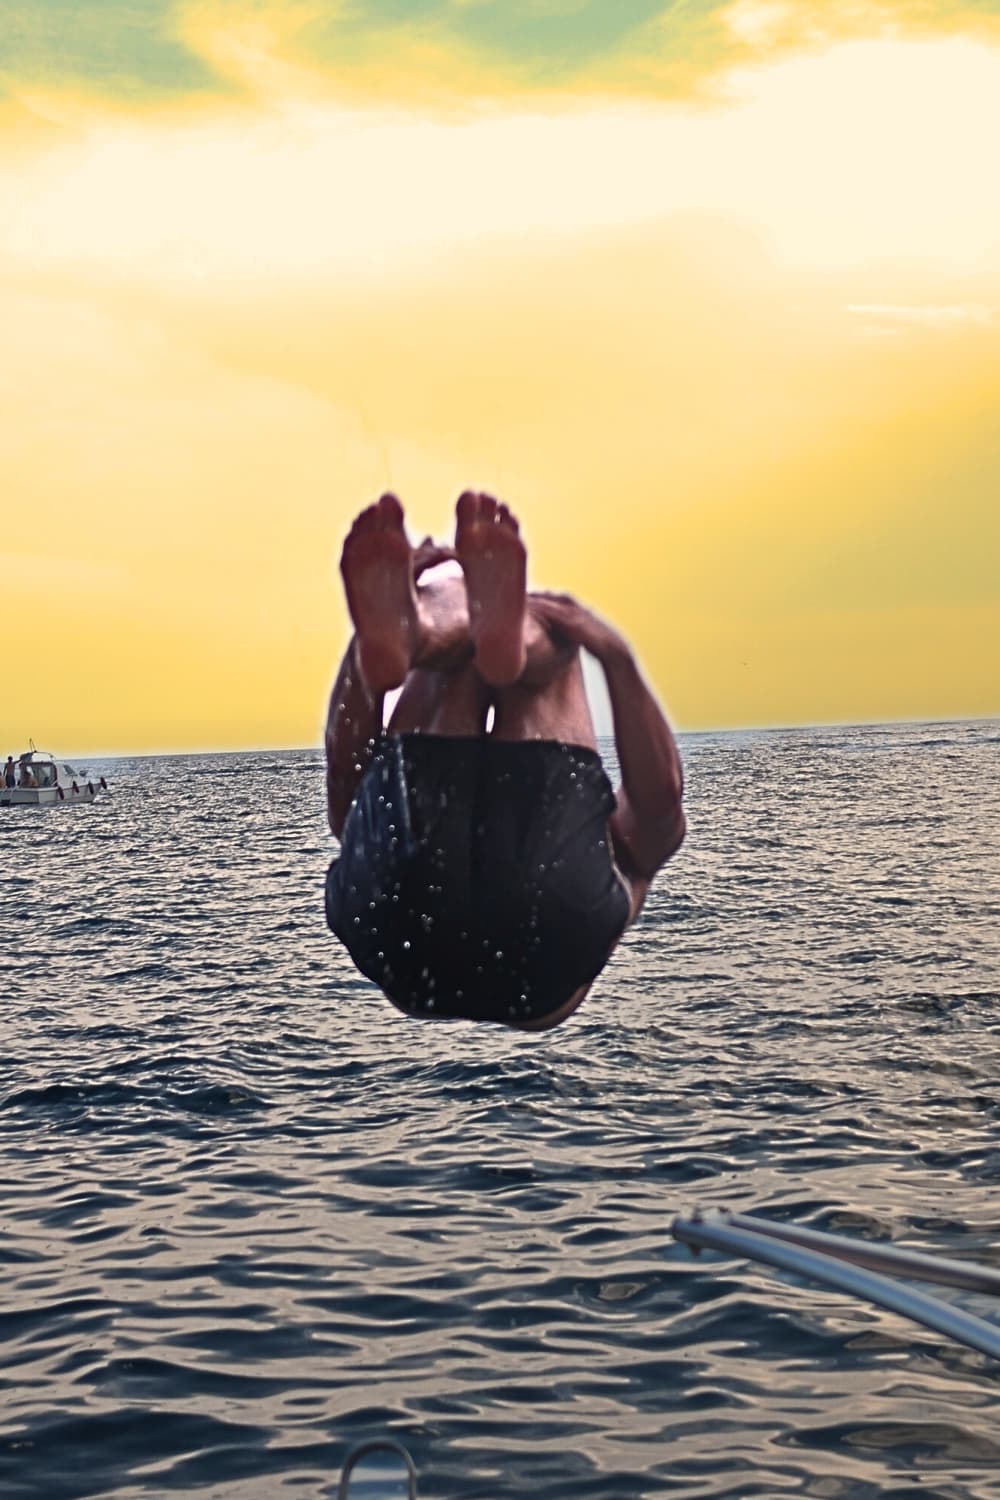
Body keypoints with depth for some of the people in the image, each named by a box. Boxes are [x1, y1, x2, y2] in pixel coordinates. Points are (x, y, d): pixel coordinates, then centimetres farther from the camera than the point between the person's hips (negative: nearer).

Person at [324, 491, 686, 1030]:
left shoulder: (615, 859, 45)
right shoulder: (411, 862, 47)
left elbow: (660, 799, 19)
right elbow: (345, 782, 26)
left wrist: (617, 656, 4)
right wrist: (366, 640, 11)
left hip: (545, 935, -1)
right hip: (404, 924, 2)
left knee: (544, 634, 10)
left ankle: (502, 631, -30)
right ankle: (399, 631, -28)